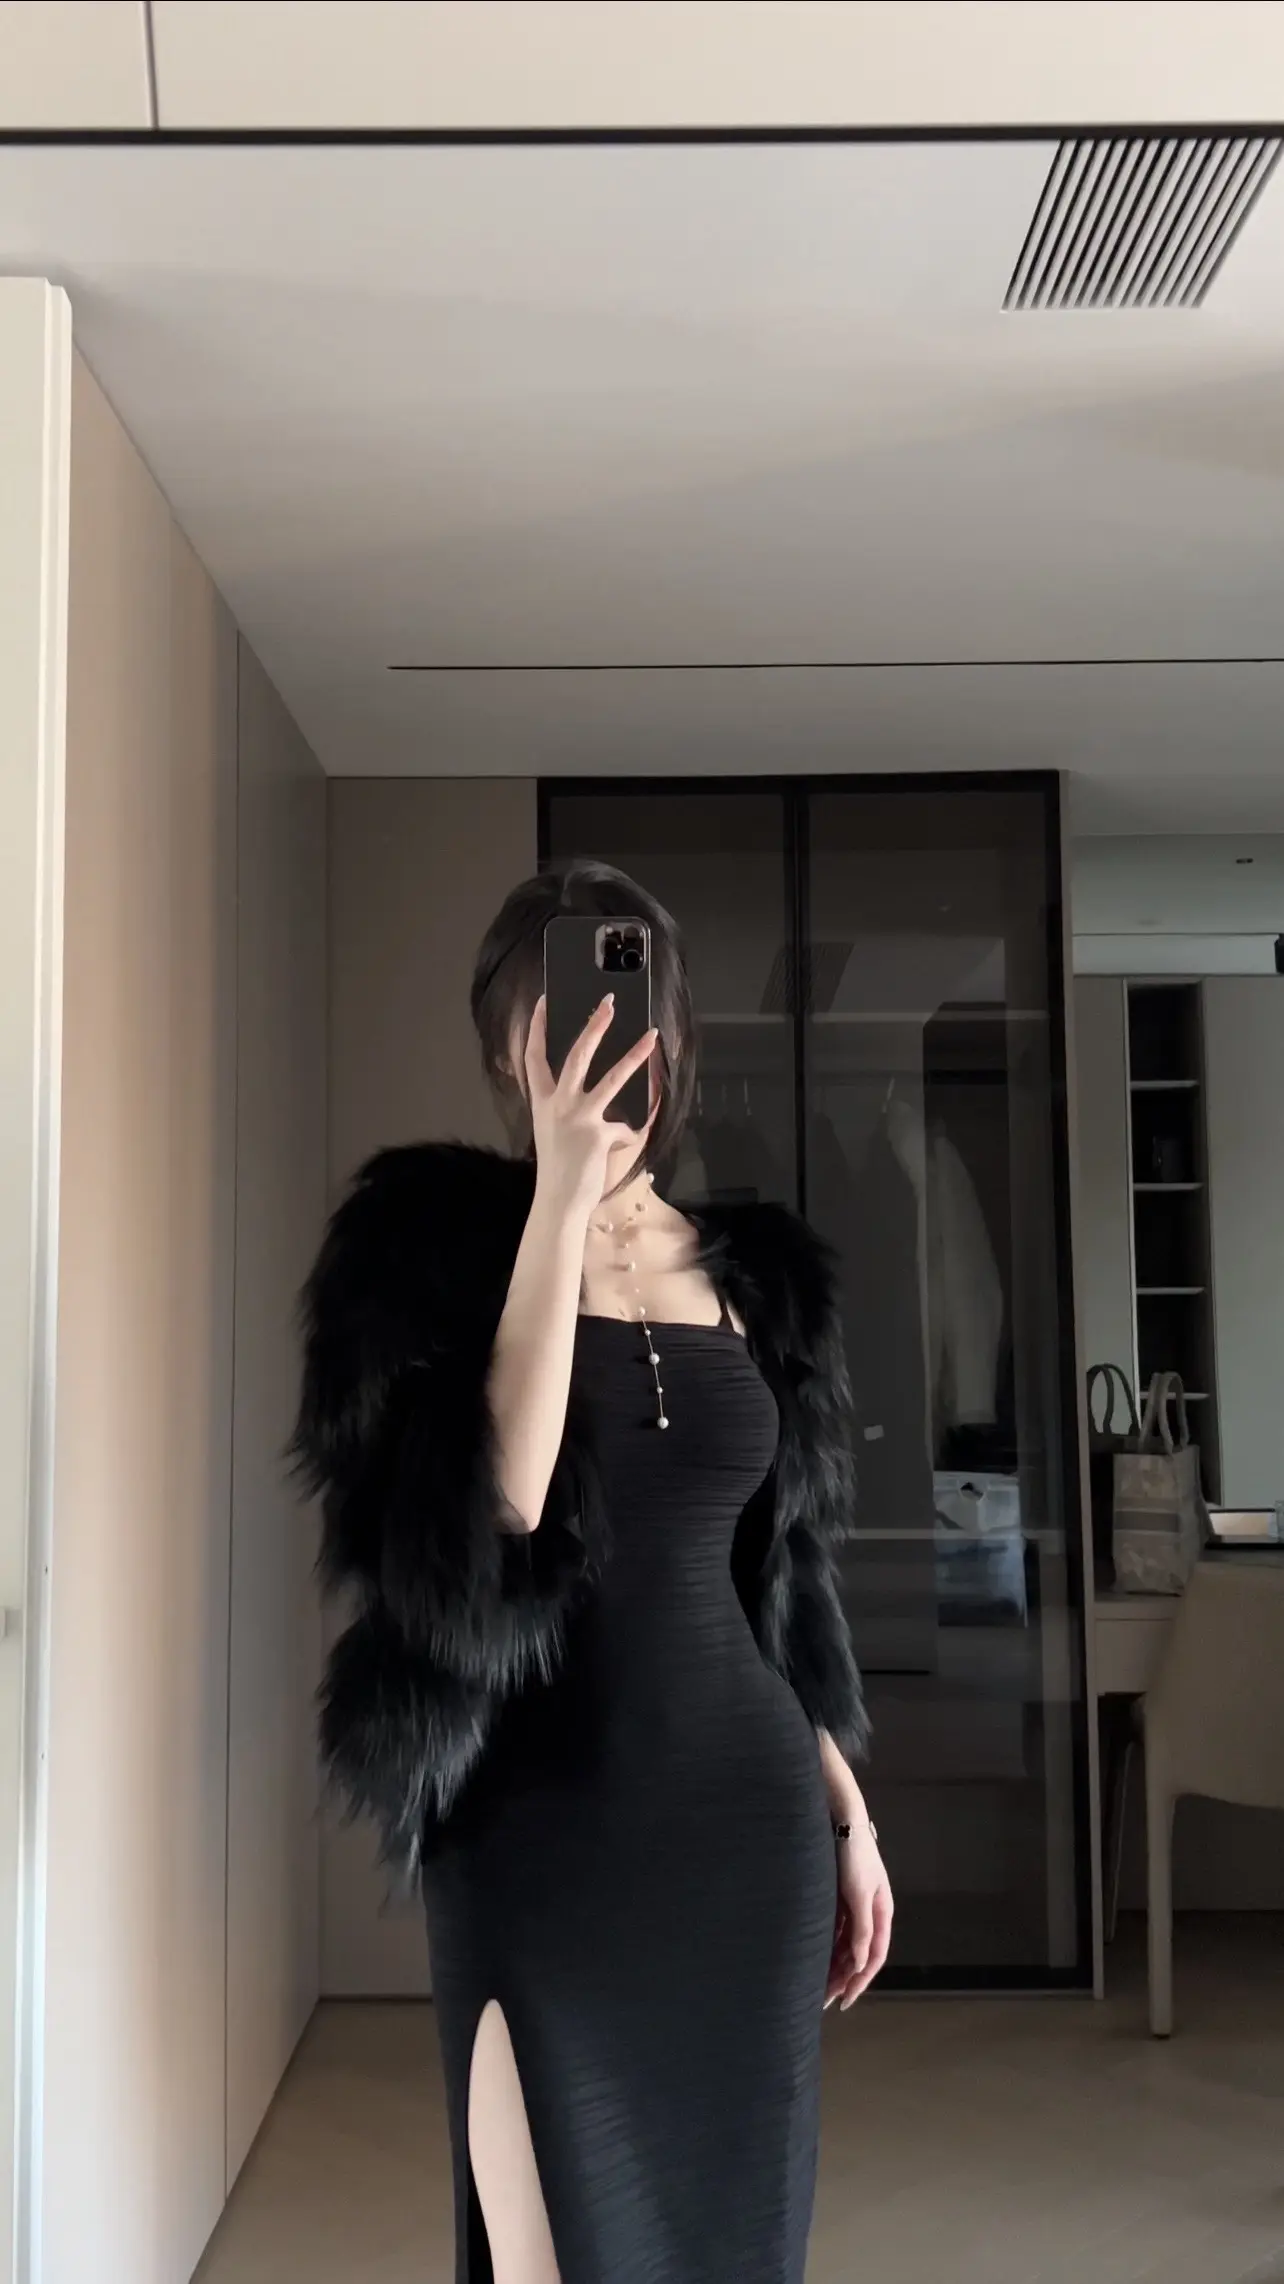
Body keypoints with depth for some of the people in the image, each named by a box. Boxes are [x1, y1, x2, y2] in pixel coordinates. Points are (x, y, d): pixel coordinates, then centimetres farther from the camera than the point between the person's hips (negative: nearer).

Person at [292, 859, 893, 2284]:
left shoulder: (754, 1272, 7)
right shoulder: (432, 1241, -7)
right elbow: (493, 1509, -23)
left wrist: (846, 1810, 13)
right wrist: (561, 1197, -23)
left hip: (747, 1815, 4)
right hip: (543, 1821, -4)